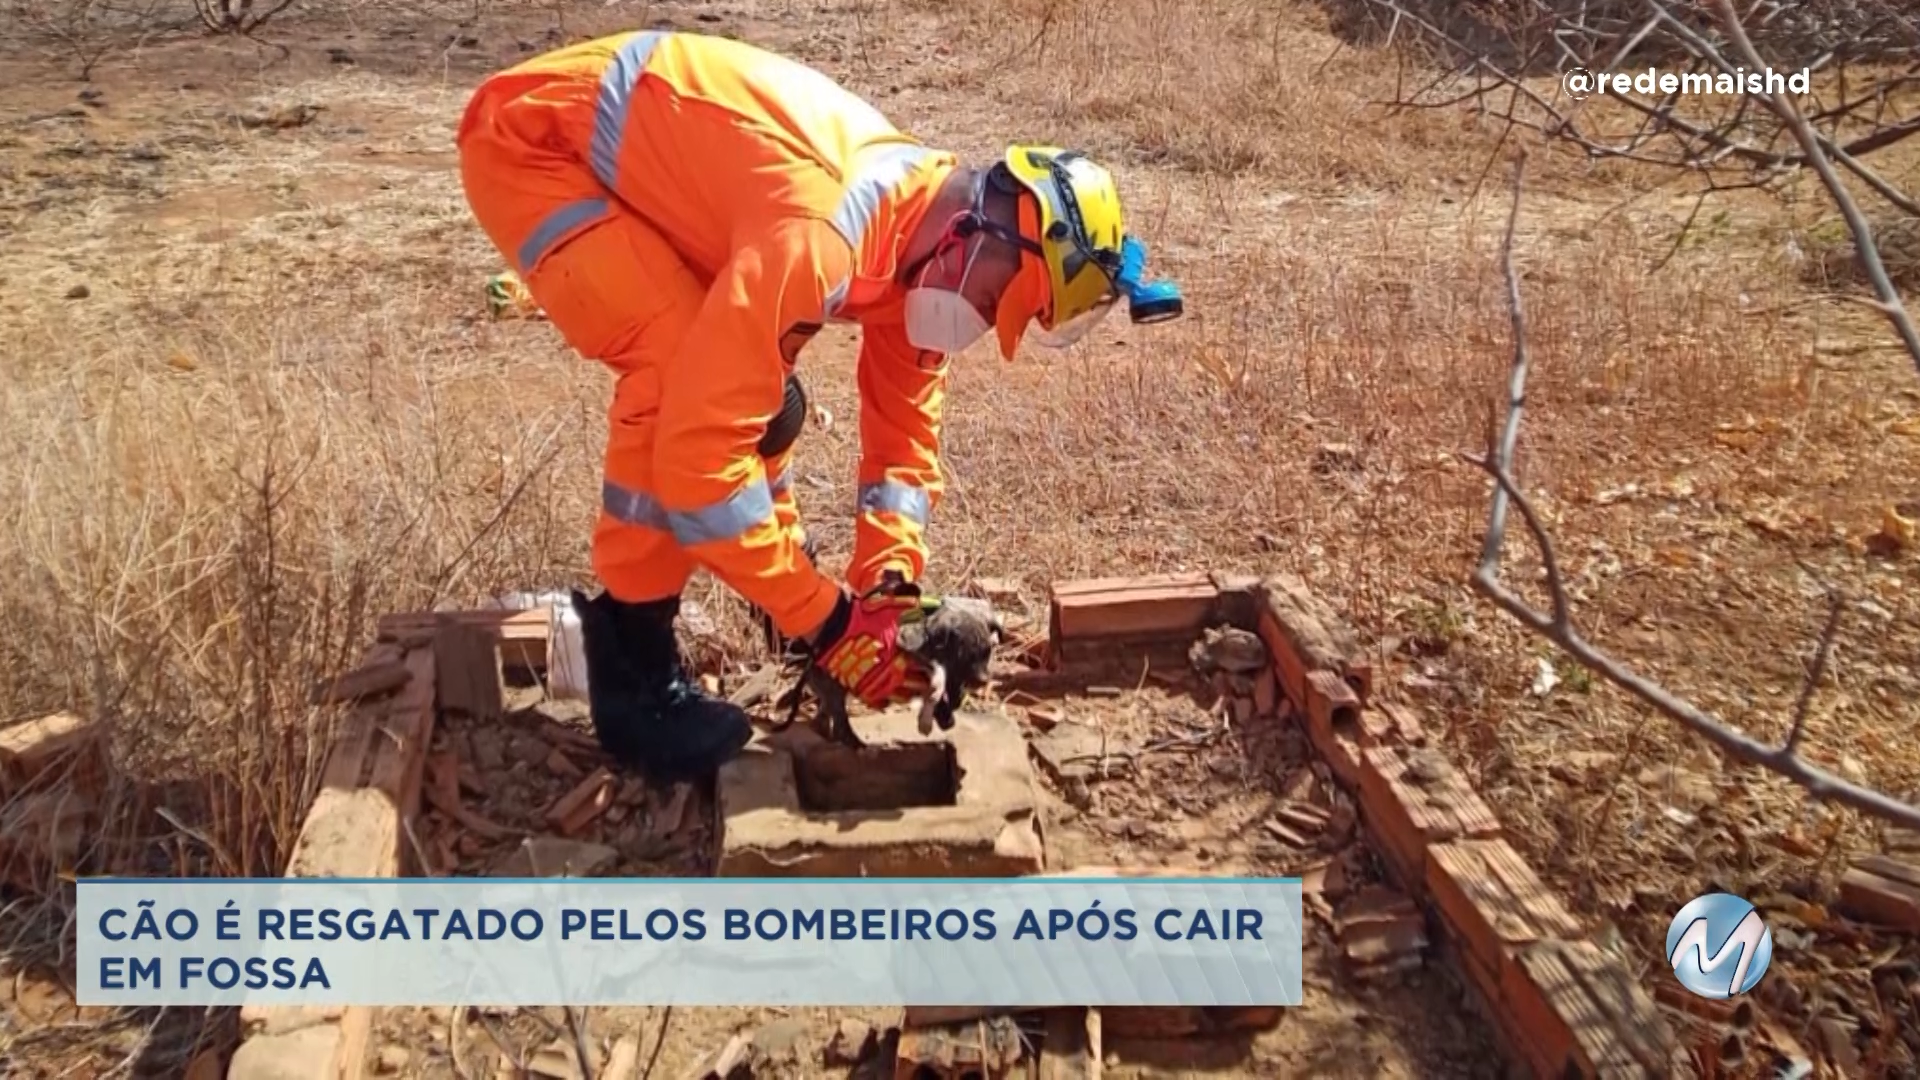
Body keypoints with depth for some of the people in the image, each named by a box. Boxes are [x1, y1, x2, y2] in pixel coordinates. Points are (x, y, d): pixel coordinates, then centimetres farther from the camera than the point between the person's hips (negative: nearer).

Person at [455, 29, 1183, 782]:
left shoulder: (923, 215, -6)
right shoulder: (824, 233, -36)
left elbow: (903, 416, 4)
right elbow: (697, 446, -37)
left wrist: (892, 578, -7)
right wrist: (824, 622, -28)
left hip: (626, 145, 9)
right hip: (529, 141, -9)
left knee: (749, 384, 9)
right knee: (680, 380, -25)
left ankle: (784, 568, 32)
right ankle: (632, 670, -10)